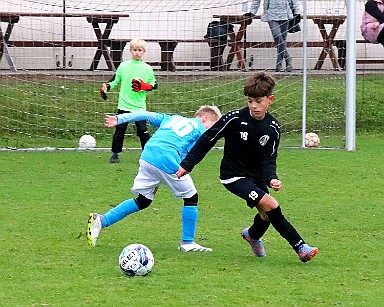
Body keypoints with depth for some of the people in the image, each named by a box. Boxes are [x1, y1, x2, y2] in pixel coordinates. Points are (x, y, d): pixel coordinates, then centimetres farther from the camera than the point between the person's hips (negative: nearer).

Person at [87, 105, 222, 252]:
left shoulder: (172, 119, 29)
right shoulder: (201, 131, 12)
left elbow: (147, 115, 20)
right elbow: (186, 156, 4)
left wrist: (119, 119, 16)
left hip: (146, 157, 6)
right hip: (168, 162, -6)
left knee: (142, 201, 19)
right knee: (191, 198, 12)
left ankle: (101, 220, 8)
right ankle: (187, 242, 15)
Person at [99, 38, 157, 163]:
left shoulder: (147, 69, 3)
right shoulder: (123, 66, 4)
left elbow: (154, 85, 7)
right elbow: (114, 80, 12)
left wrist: (144, 86, -12)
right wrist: (106, 87, -4)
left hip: (139, 106, -1)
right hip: (124, 105, 1)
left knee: (142, 130, -6)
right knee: (120, 130, 2)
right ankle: (115, 154, 14)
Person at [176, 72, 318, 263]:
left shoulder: (273, 128, -6)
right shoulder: (235, 119, -18)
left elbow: (268, 160, -7)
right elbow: (208, 139, -10)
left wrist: (271, 179, -28)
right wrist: (187, 164, -8)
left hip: (256, 175, 6)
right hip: (233, 175, -6)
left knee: (267, 215, 3)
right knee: (270, 205, -21)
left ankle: (253, 235, 40)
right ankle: (300, 247, -14)